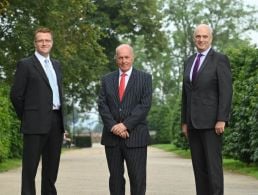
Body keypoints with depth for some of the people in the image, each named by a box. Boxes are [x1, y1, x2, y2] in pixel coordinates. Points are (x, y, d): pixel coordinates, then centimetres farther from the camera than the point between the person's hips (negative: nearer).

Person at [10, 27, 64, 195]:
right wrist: (26, 117, 1)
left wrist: (61, 117, 14)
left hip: (56, 121, 6)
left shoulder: (56, 64, 17)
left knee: (52, 165, 10)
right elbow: (16, 94, -4)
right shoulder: (25, 64, -3)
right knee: (30, 165, -4)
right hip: (36, 123, -6)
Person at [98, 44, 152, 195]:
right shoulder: (107, 79, 13)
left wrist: (125, 125, -14)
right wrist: (113, 126, -11)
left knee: (138, 178, -3)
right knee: (115, 177, 6)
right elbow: (102, 105, 4)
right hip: (112, 136, 3)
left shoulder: (145, 78, 4)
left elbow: (145, 105, -6)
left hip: (135, 136, -3)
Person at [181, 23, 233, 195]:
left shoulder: (220, 59, -5)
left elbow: (226, 91, -11)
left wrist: (222, 120, -19)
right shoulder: (190, 62, 16)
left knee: (213, 163, -7)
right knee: (198, 165, 6)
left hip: (211, 121, -6)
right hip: (193, 122, 6)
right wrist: (185, 122, 13)